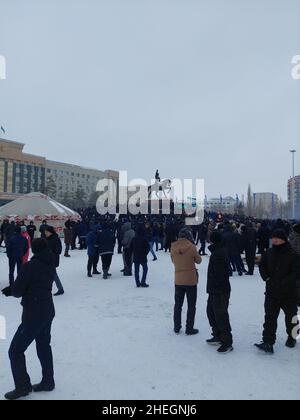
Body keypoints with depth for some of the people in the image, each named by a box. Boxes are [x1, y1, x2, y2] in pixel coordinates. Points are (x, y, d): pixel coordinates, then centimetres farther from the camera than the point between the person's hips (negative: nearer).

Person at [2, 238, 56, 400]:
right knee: (44, 346, 22)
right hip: (48, 311, 8)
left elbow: (17, 291, -15)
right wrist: (12, 290, 10)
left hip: (33, 315, -8)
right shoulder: (51, 266, 4)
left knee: (16, 350, 8)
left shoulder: (29, 266, -19)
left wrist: (12, 291, 10)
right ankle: (48, 382, 32)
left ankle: (22, 386, 16)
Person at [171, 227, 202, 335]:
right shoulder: (191, 247, -15)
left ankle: (177, 327, 25)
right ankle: (189, 329, 15)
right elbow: (199, 260, -4)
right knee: (191, 306, 10)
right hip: (191, 280, -3)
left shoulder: (173, 247, -5)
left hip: (178, 280, 4)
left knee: (178, 304, 17)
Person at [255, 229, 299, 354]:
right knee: (270, 318, -1)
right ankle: (268, 342, 0)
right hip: (272, 292, 3)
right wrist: (266, 278, -4)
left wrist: (284, 282, -22)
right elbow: (262, 266, 11)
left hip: (288, 293, -2)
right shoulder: (269, 253, 0)